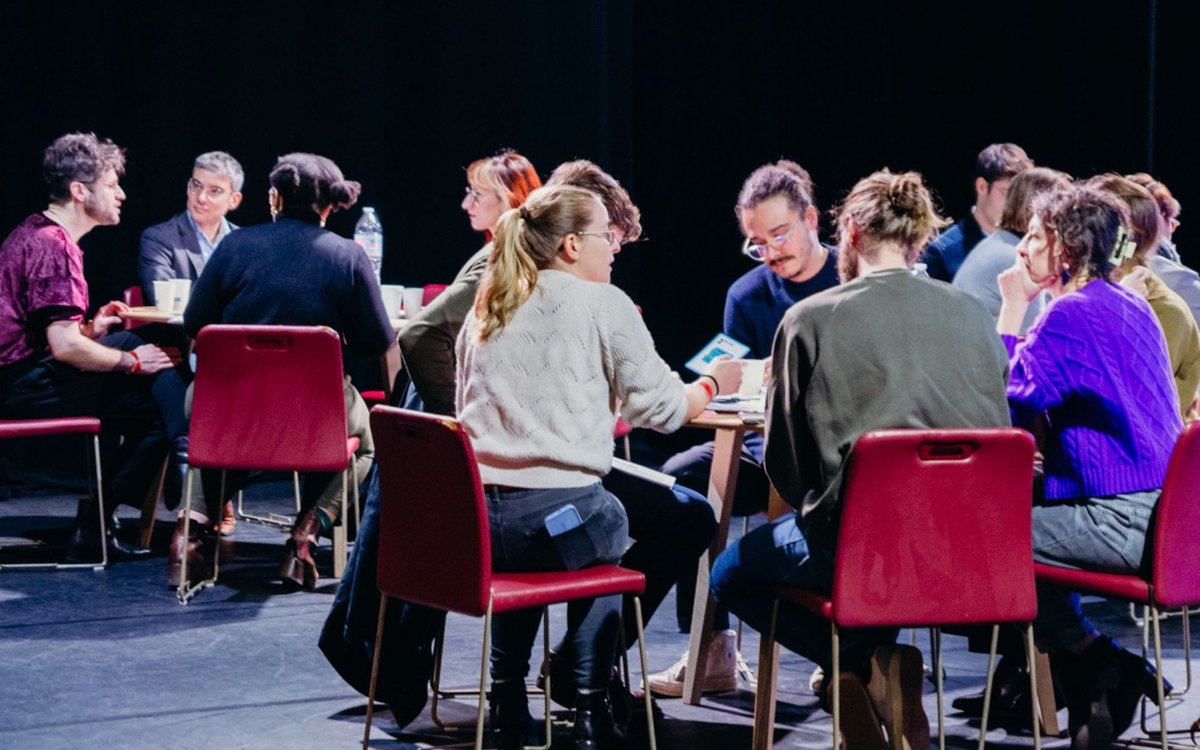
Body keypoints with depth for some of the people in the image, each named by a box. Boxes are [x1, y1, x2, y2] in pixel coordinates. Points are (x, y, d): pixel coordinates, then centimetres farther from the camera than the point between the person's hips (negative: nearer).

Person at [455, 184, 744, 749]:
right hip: (560, 520, -5)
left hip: (472, 525, 5)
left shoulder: (485, 310, 14)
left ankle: (508, 704, 32)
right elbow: (658, 408, 0)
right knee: (609, 523, 28)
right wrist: (713, 382, 19)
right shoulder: (603, 304, -3)